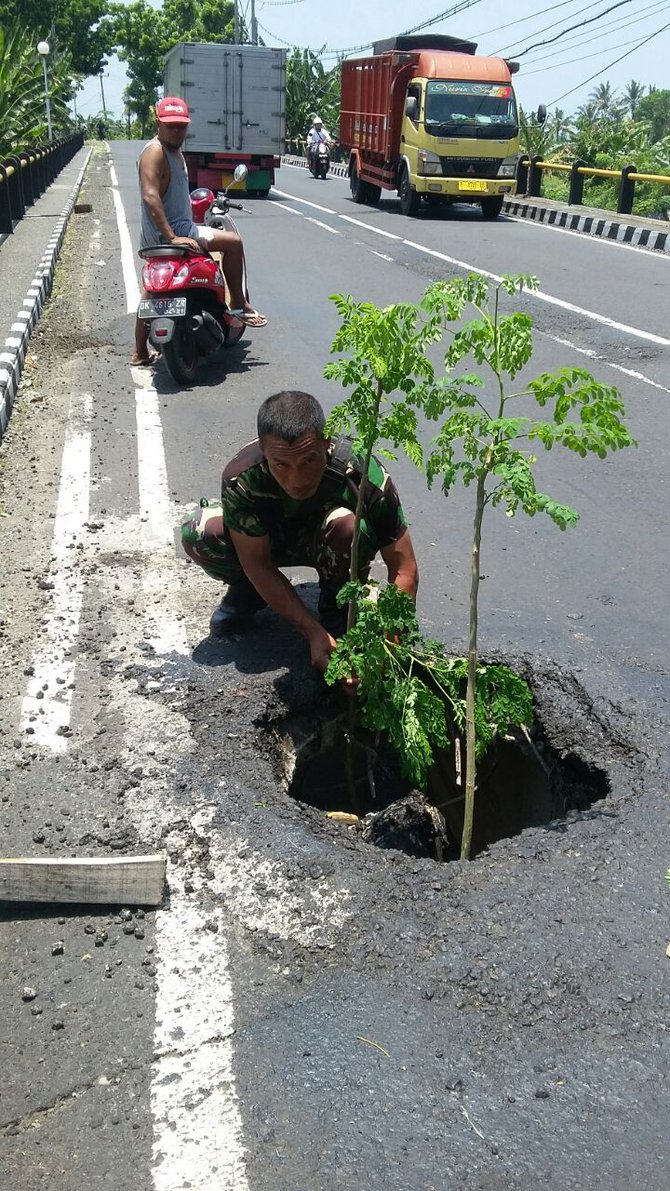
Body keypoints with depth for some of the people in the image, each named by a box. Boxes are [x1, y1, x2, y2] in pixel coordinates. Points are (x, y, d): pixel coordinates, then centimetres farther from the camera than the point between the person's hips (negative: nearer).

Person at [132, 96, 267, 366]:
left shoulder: (175, 151, 14)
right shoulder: (155, 151, -17)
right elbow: (150, 196, -29)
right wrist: (172, 237, -34)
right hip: (169, 231, -11)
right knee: (233, 243, -8)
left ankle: (140, 352, 25)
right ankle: (239, 306, 2)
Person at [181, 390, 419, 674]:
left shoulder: (366, 478, -36)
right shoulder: (240, 479, -33)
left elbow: (404, 570, -29)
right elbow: (257, 562, -23)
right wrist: (314, 633, -30)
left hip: (329, 545, -1)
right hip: (271, 538, 1)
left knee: (348, 525, -37)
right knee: (198, 535, -27)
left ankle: (338, 602, -6)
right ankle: (248, 590, 4)